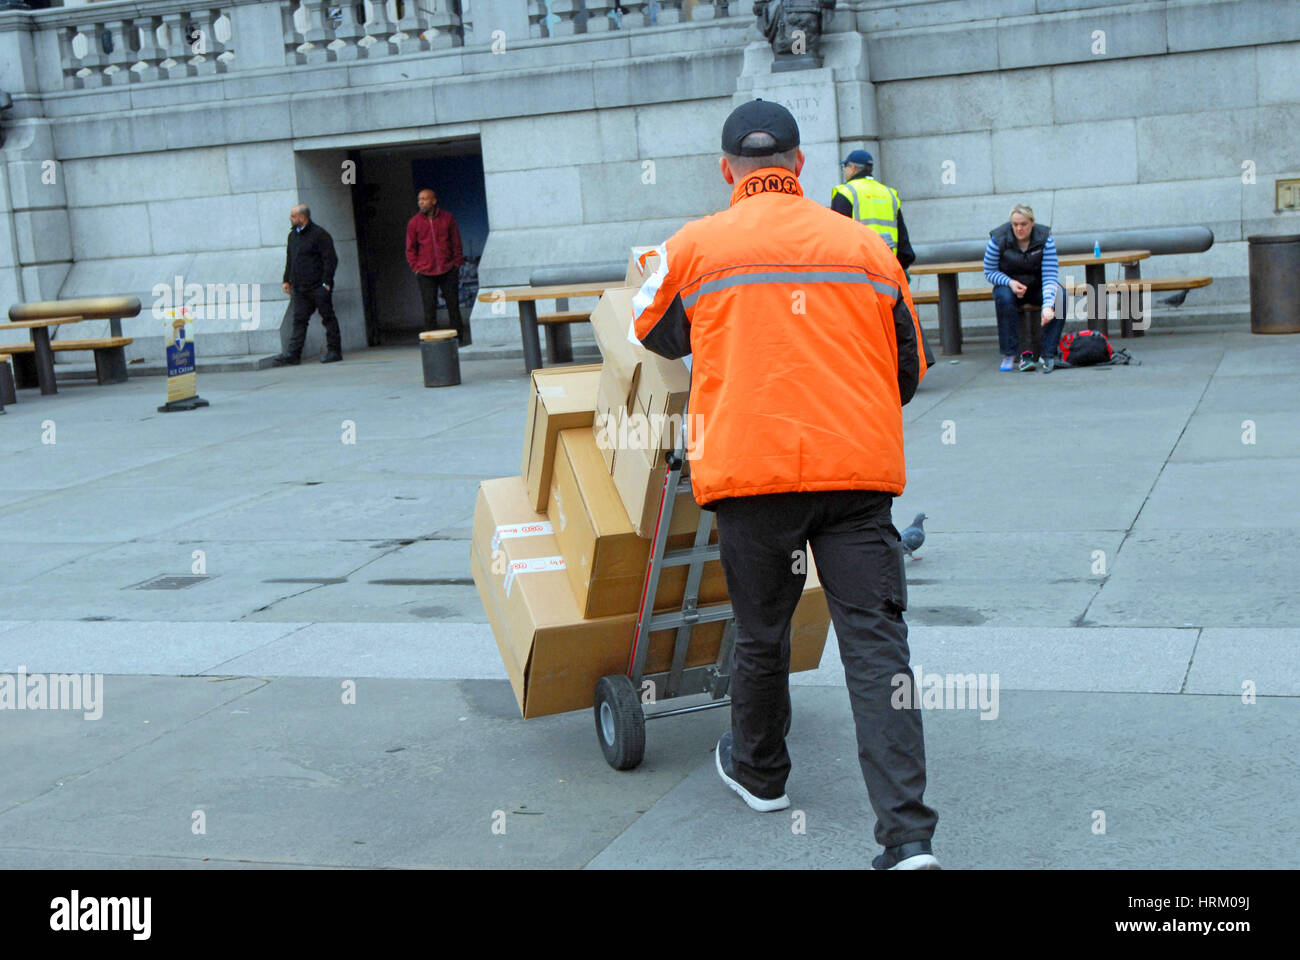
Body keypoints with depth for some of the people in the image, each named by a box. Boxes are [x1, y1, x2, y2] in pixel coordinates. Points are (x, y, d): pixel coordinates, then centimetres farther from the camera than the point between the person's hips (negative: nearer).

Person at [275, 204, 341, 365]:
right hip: (300, 288, 7)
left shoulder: (319, 234, -8)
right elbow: (289, 260, 23)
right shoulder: (293, 235, 15)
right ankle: (293, 354, -2)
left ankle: (334, 351, 7)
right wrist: (287, 280, 16)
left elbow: (330, 260, -11)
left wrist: (326, 283, -16)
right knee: (299, 320, 2)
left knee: (328, 318, 1)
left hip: (318, 287, -7)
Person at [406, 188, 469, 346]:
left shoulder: (447, 218, 2)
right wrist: (416, 268, -1)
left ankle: (458, 338, 15)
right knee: (429, 308, -2)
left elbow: (456, 242, 8)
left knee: (453, 305, 6)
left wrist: (457, 263, 2)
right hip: (426, 273, -1)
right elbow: (410, 249, 7)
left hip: (448, 271, 1)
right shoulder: (414, 223, 1)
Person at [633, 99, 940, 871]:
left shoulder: (693, 247, 4)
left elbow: (657, 334, 24)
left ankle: (760, 772, 40)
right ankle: (907, 836, -9)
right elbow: (908, 373, 18)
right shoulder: (867, 246, 9)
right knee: (876, 643, -1)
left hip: (752, 468, -1)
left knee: (762, 633, 18)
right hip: (861, 471, 1)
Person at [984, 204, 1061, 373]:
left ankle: (1047, 354, -24)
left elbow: (1049, 276, -23)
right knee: (1004, 298, -36)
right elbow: (989, 272, -6)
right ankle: (1009, 354, -28)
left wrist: (1047, 305, -39)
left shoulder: (1044, 238, -17)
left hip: (1038, 287, 1)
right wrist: (1010, 282, -26)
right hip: (1009, 285, -1)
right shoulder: (998, 239, -17)